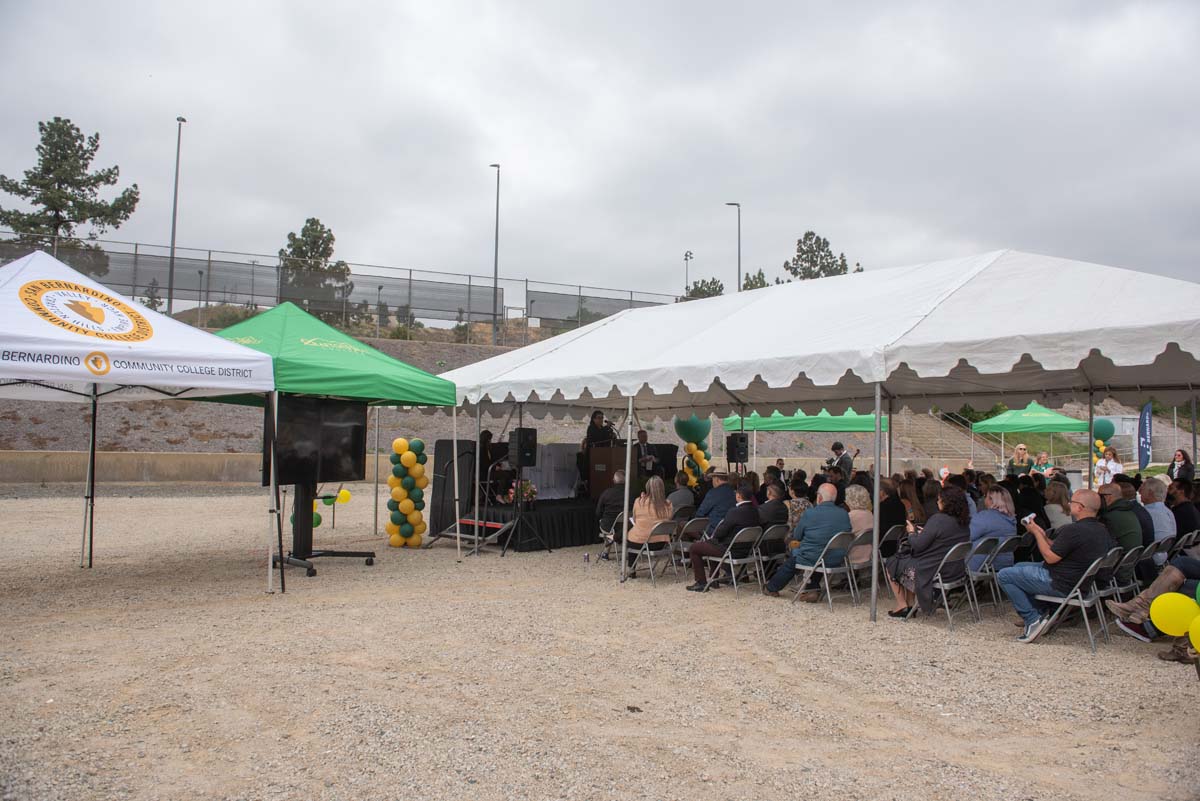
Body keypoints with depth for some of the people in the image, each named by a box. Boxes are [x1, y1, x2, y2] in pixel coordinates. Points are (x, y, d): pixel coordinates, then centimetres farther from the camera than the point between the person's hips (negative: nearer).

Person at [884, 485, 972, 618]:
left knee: (892, 564, 13)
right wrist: (924, 533, 16)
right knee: (909, 559, 28)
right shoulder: (964, 523, 2)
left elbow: (917, 545, -18)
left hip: (932, 572, -8)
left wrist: (912, 532, 2)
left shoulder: (938, 519, -23)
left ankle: (902, 606, 18)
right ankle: (911, 604, 26)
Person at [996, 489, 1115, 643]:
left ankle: (1033, 619, -6)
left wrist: (1036, 532, -9)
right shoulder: (1101, 530, 4)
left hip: (1062, 585, -10)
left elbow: (1050, 557, -20)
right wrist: (1043, 535, 10)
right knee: (1019, 567, 25)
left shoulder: (1073, 530, -28)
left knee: (1004, 576, -5)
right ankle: (1040, 613, 19)